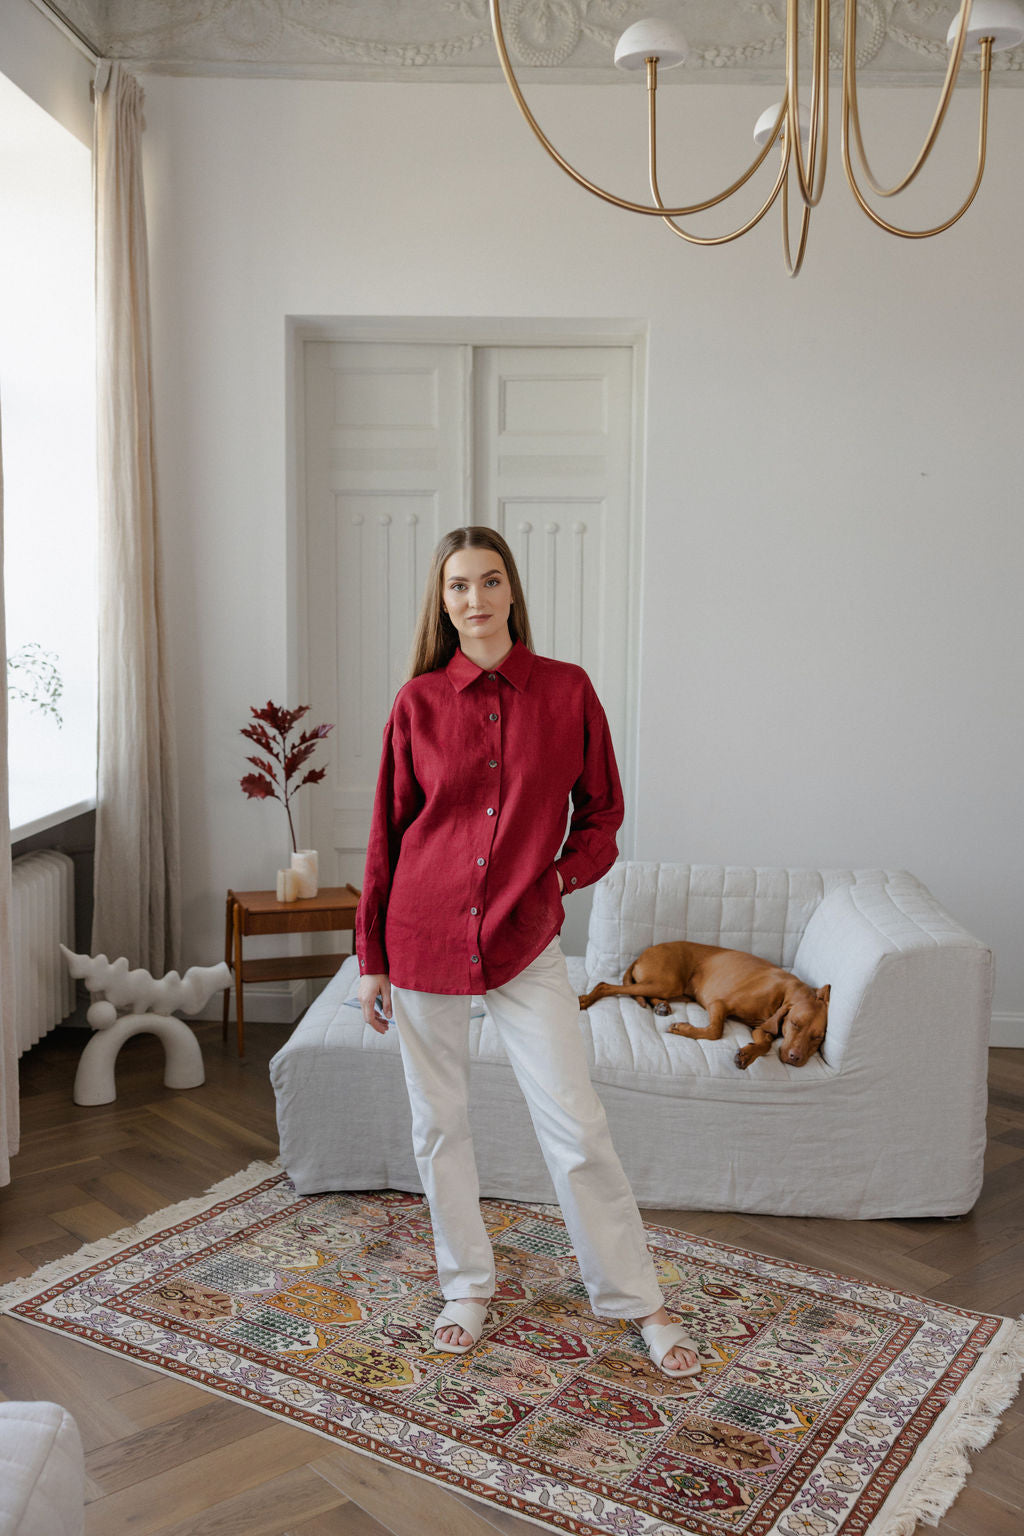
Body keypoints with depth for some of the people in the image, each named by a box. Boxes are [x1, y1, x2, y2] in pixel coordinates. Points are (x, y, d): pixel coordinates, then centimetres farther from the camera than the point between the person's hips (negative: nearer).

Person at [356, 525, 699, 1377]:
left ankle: (639, 1300, 20)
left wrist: (560, 875, -7)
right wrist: (371, 956, 5)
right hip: (424, 934, 1)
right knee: (439, 1123, 12)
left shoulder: (567, 690, -2)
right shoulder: (418, 702, -1)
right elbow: (387, 833, 4)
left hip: (525, 939, -1)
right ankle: (468, 1286, 33)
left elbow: (602, 809, 9)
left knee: (576, 1124, 1)